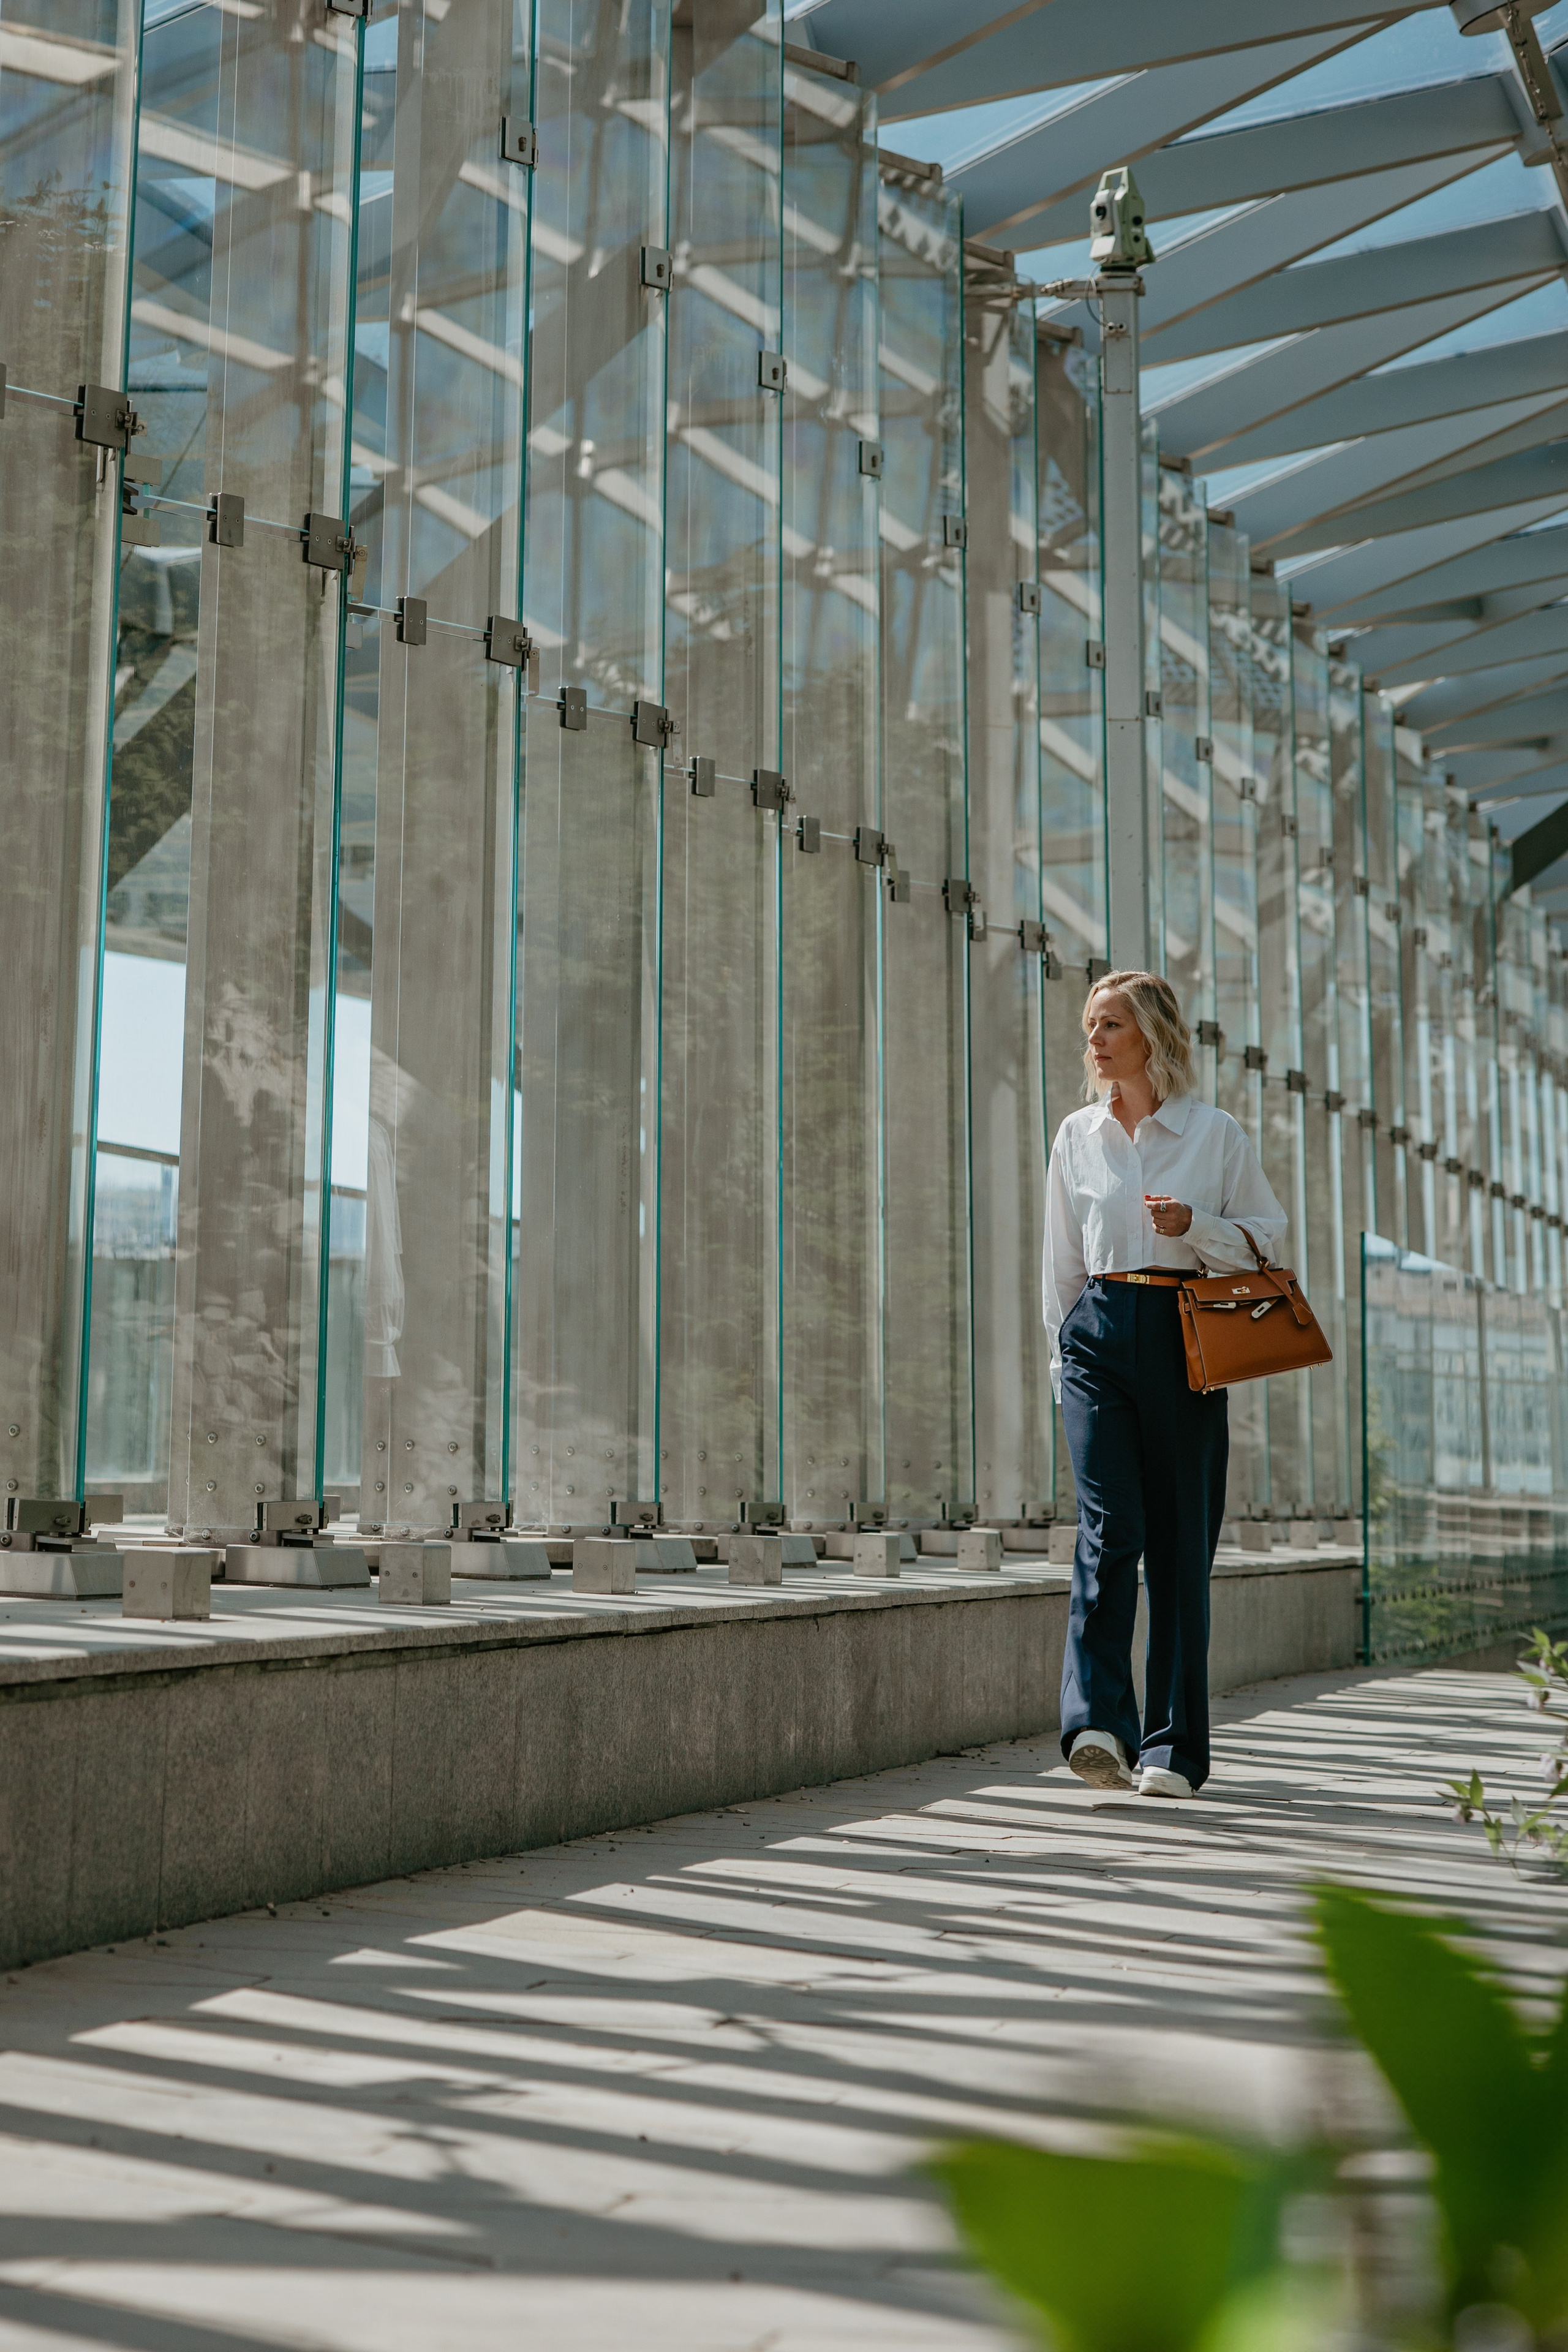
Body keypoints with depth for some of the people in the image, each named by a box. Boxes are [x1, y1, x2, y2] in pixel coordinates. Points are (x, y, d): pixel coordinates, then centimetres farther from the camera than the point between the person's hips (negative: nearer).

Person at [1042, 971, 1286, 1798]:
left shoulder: (1215, 1133, 3)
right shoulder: (1077, 1137, 11)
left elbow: (1268, 1233, 7)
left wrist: (1194, 1227, -10)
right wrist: (1064, 1351, 14)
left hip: (1184, 1337, -1)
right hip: (1100, 1330, 1)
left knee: (1180, 1541, 1)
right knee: (1111, 1525, -15)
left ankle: (1172, 1748, 9)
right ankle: (1098, 1724, -18)